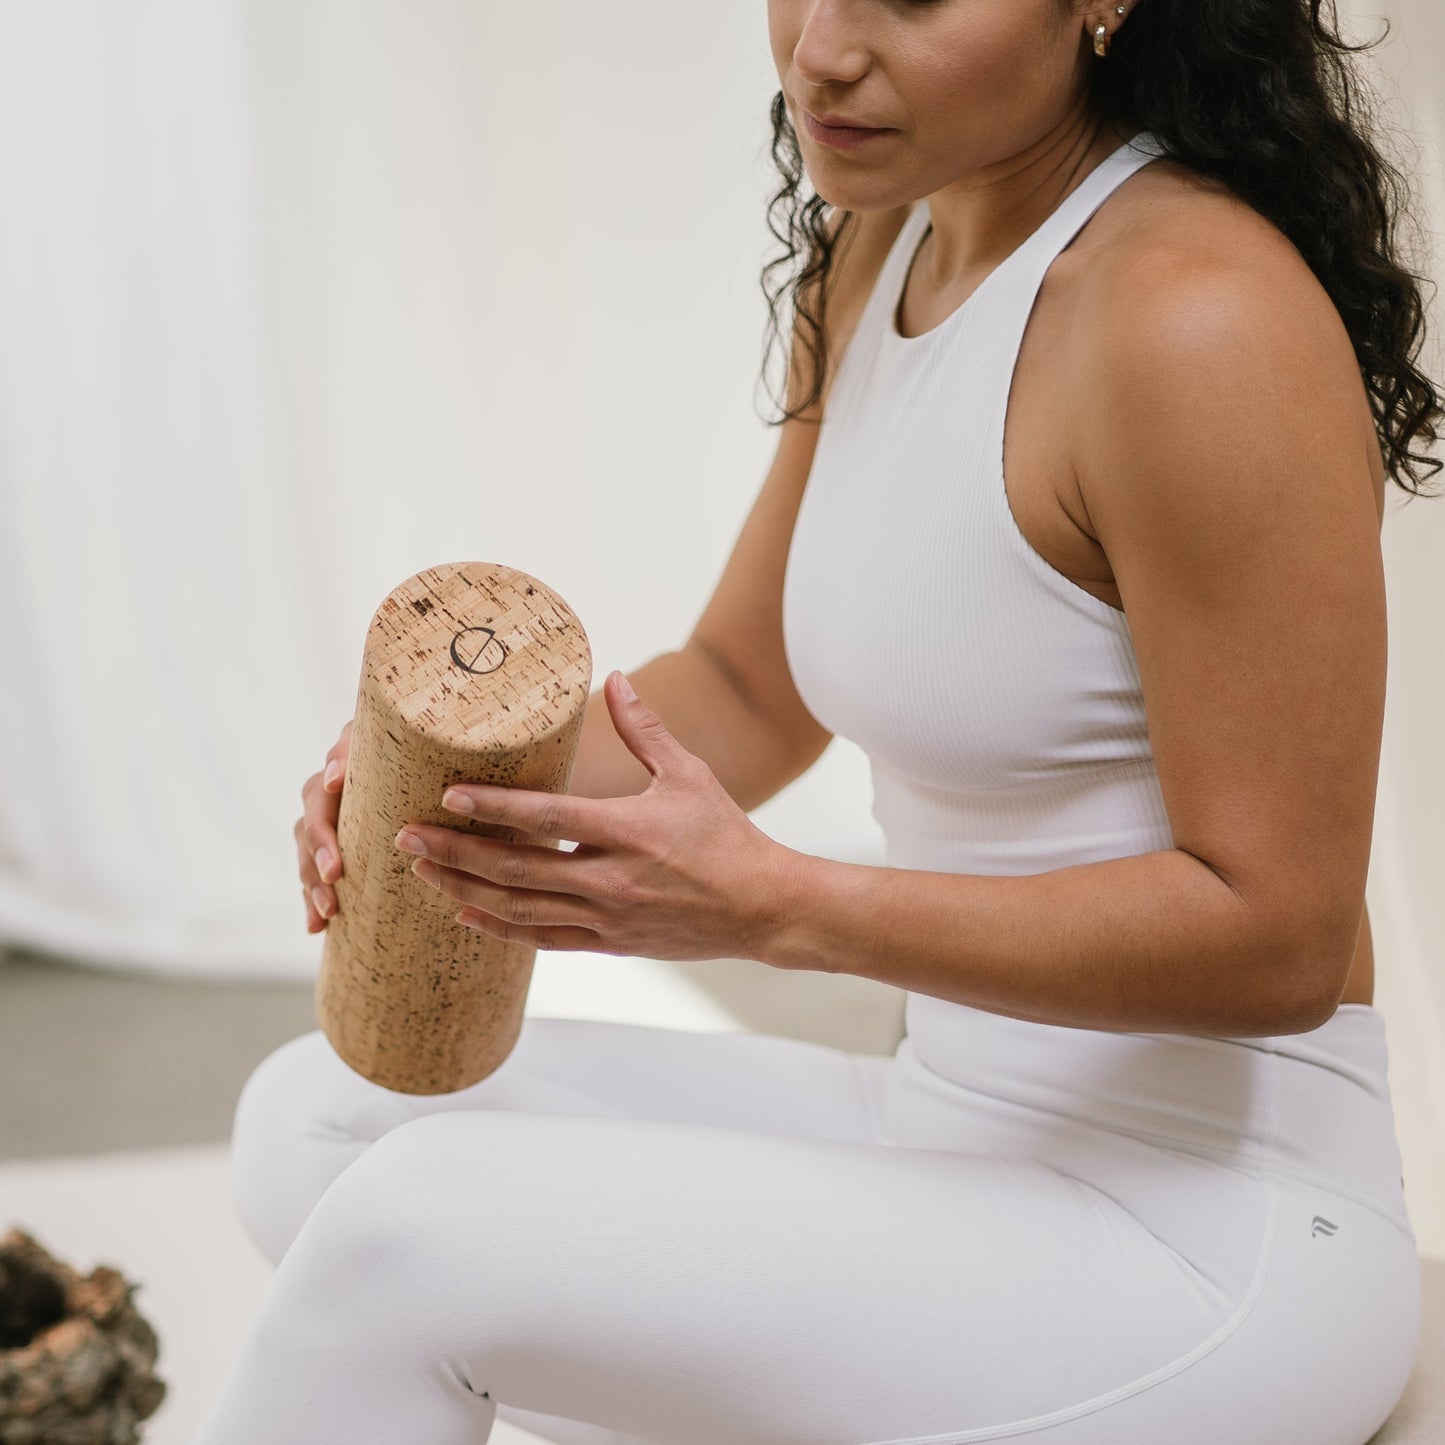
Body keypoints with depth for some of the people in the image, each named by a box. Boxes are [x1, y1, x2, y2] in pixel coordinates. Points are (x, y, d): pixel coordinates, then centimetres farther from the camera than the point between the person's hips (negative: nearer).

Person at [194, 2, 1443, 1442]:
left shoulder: (1200, 319, -22)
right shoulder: (878, 253, 6)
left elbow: (1276, 936, -21)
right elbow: (744, 690, 13)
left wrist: (777, 904, -28)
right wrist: (464, 776, -7)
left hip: (1228, 1227, -9)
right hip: (969, 1144, 9)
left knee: (414, 1221, -21)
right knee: (318, 1116, 1)